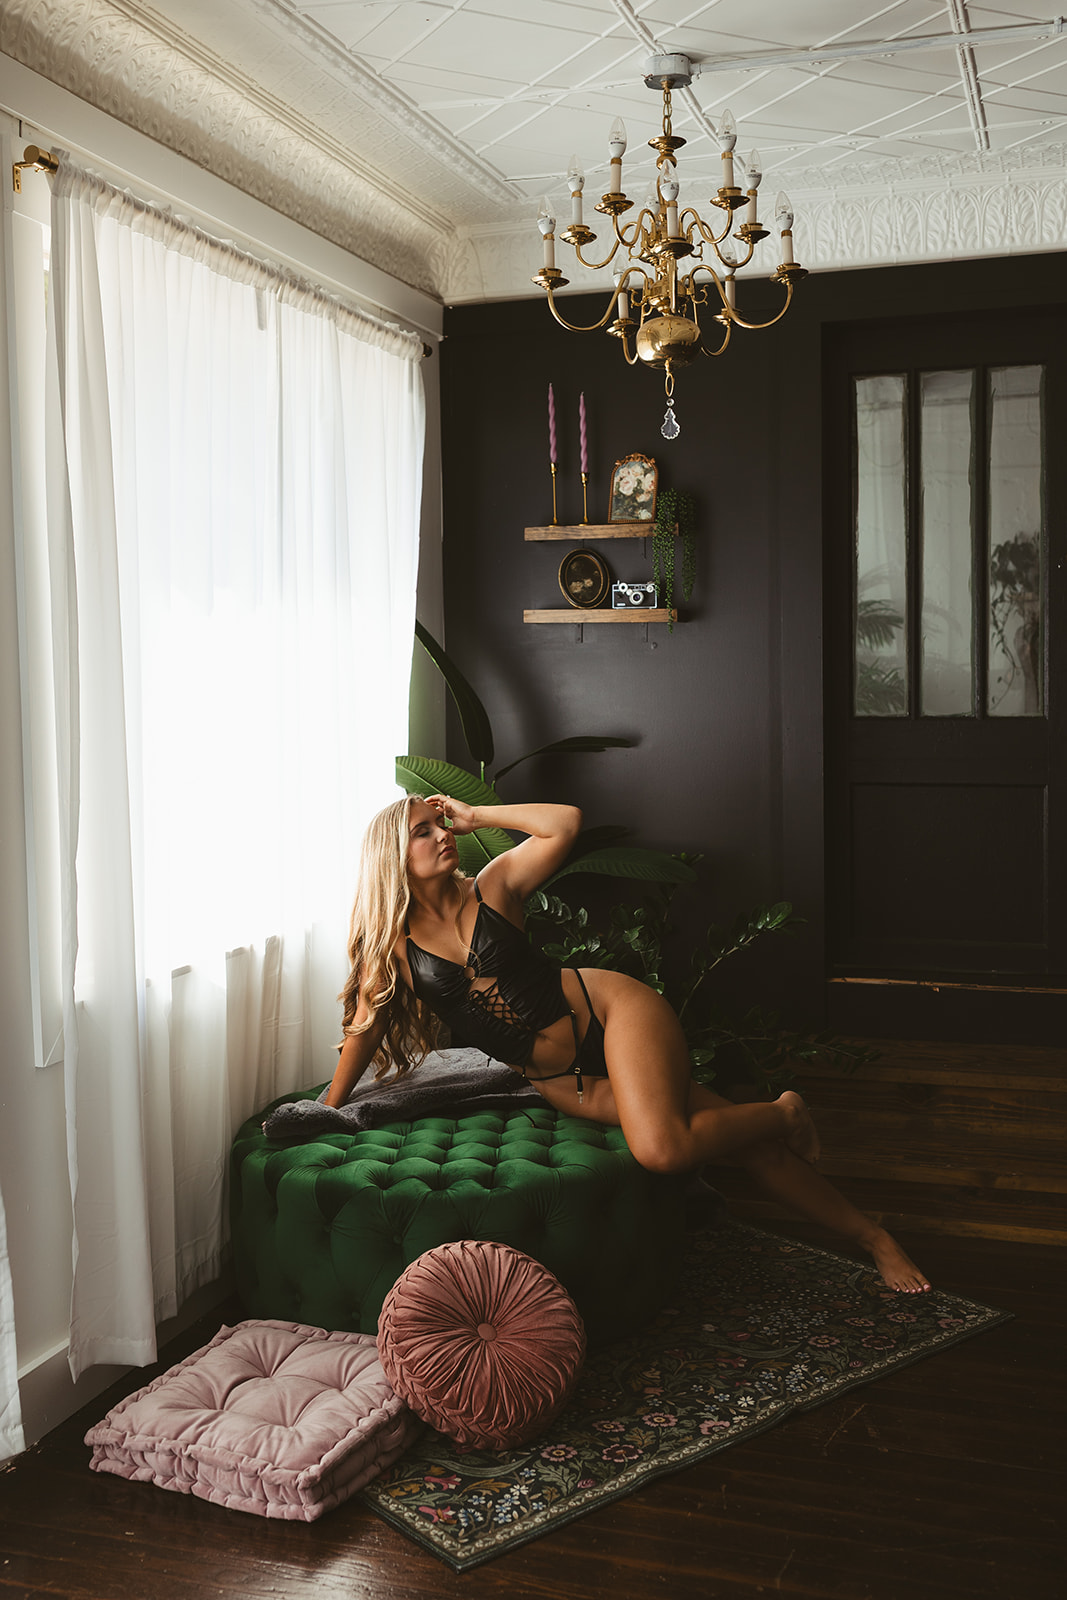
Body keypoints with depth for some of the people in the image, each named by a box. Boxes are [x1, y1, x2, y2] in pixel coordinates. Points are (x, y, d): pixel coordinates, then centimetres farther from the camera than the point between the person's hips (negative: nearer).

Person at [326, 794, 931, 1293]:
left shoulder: (492, 887, -3)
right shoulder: (392, 941, 1)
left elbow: (565, 823, -12)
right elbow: (365, 1025, 7)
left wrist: (475, 814, -8)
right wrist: (328, 1113, 8)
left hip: (611, 1010, -2)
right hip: (560, 1081, 3)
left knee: (662, 1148, -28)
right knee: (725, 1136, -5)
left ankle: (785, 1115, 2)